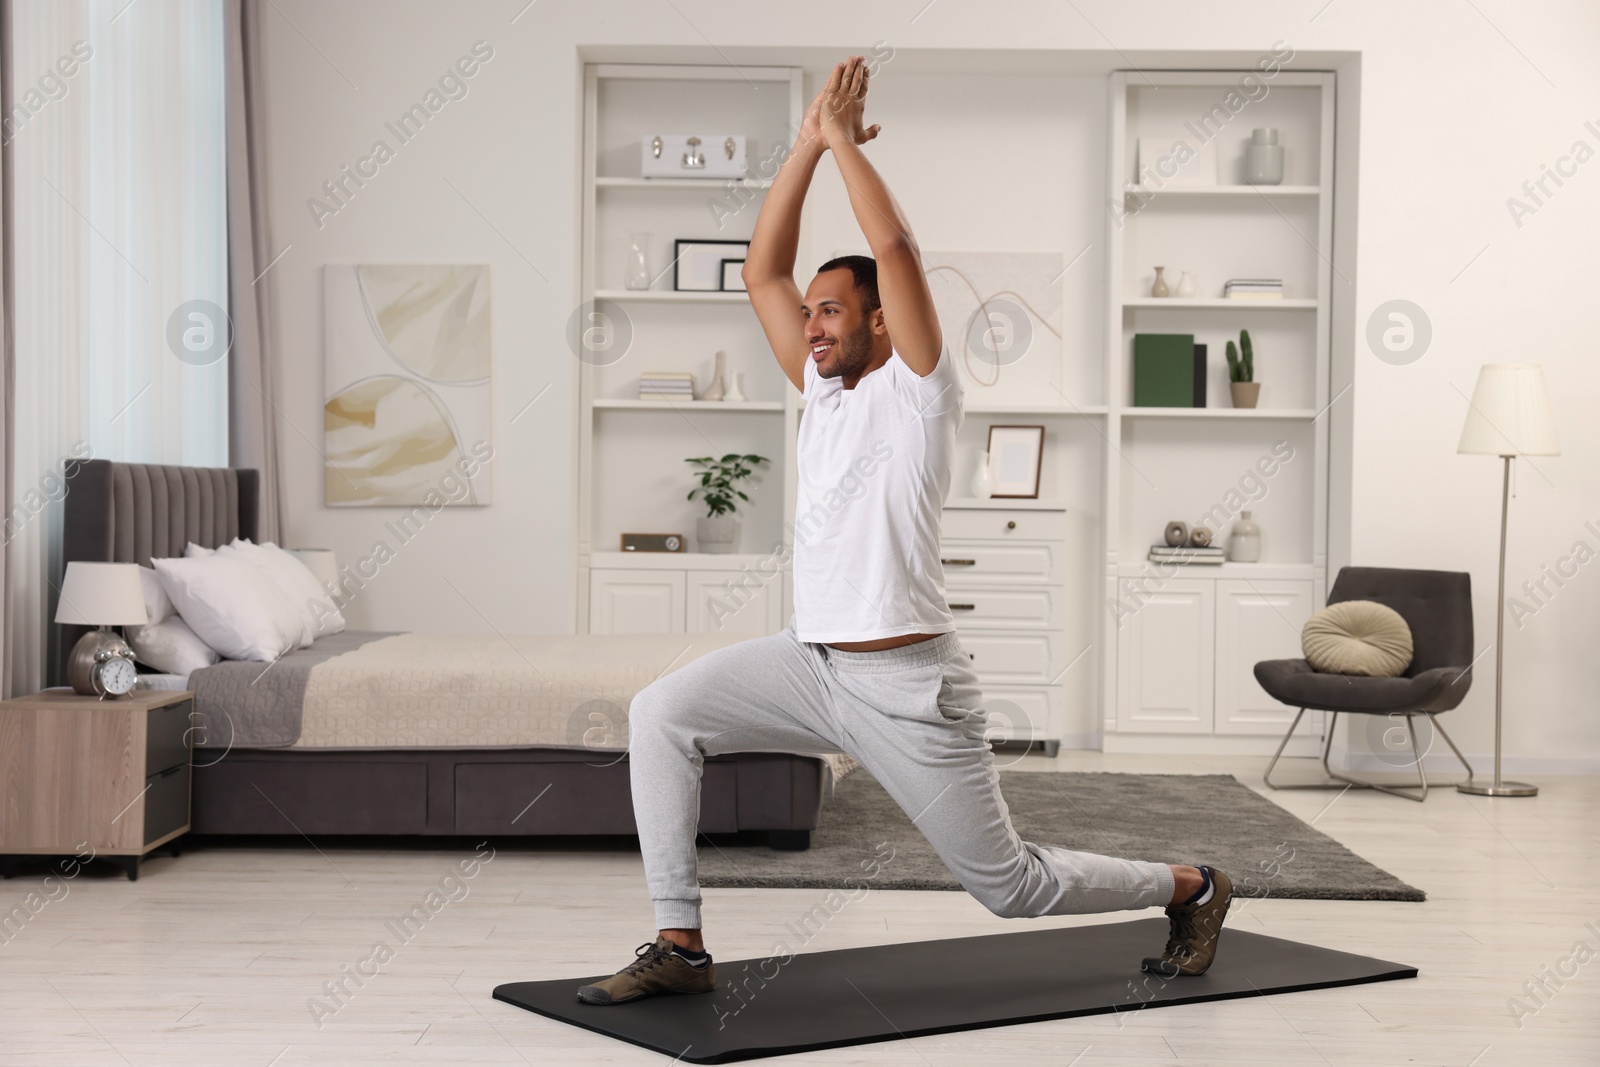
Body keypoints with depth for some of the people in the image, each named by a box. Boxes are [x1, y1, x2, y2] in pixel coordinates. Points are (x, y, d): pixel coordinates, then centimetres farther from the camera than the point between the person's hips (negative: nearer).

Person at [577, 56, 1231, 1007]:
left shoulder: (916, 388, -7)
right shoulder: (823, 389, 12)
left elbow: (895, 246, -20)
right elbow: (763, 270, 10)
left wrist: (847, 141, -10)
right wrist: (809, 143, 5)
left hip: (906, 683, -7)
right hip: (809, 662, 7)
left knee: (1012, 883, 4)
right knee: (662, 714, -13)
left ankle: (1191, 889, 31)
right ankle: (681, 947, -7)